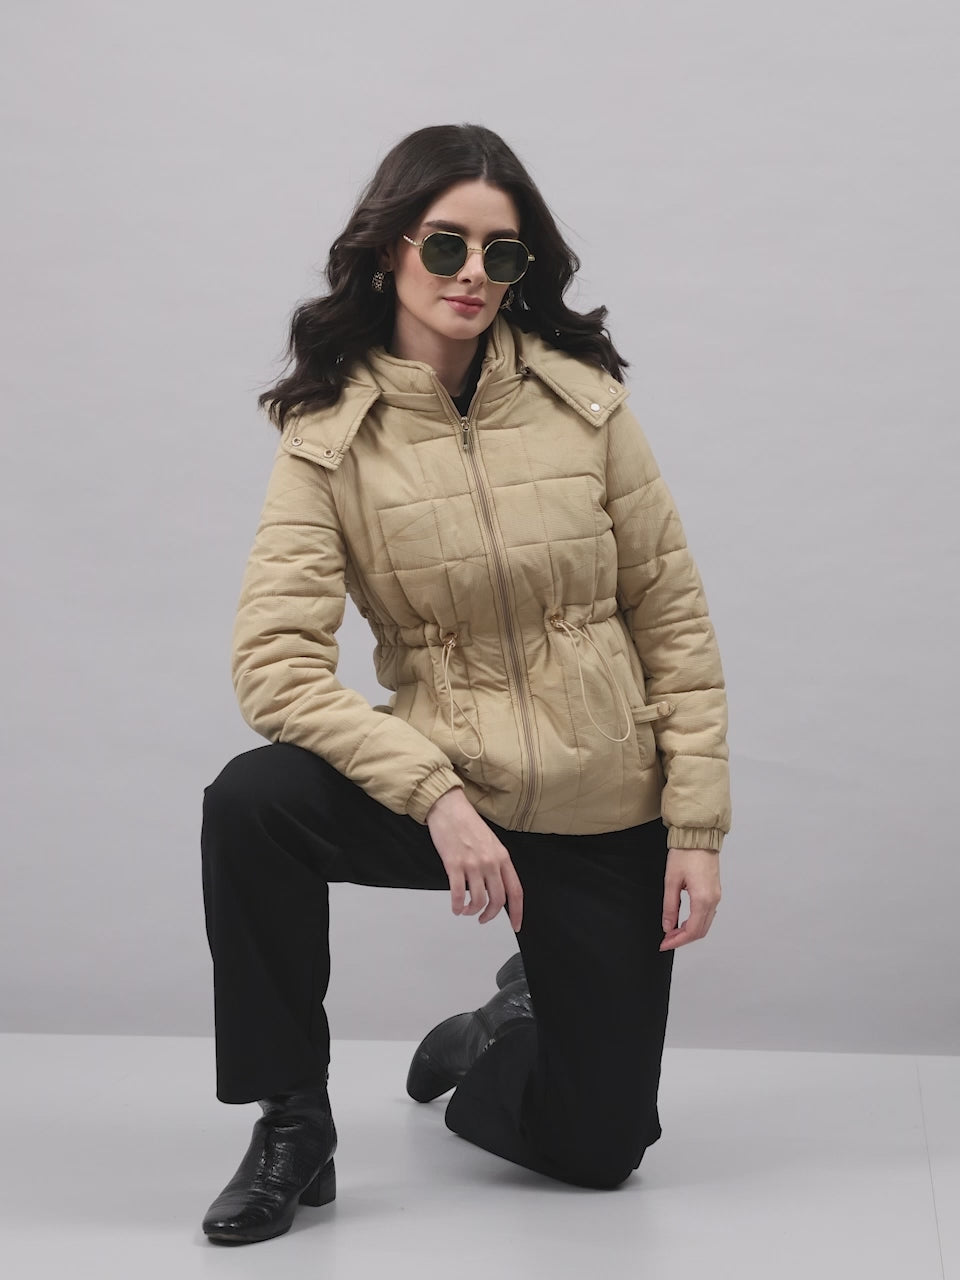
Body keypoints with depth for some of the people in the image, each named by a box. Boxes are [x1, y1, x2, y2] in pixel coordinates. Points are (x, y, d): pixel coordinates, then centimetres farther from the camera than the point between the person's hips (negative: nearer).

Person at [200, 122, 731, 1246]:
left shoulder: (584, 402, -7)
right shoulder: (327, 437, -9)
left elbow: (674, 619, -2)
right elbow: (276, 664, -18)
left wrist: (696, 827, -7)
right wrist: (435, 795, -29)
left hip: (604, 819, 1)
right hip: (438, 788, -1)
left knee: (595, 1148, 5)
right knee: (250, 801, -31)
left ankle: (514, 1024, 43)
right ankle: (292, 1128, -10)